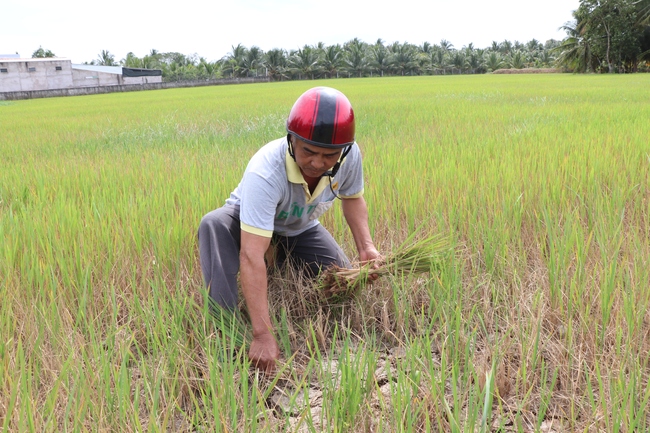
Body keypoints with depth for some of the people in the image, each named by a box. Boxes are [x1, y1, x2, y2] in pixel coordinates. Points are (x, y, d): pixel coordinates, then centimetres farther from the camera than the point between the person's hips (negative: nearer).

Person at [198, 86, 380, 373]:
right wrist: (263, 335, -52)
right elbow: (251, 256, -48)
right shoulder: (265, 172, -43)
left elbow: (352, 198, -2)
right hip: (250, 220, -5)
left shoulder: (350, 155, -26)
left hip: (301, 229, 5)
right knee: (214, 225, -36)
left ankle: (286, 262, 23)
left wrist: (366, 246, -18)